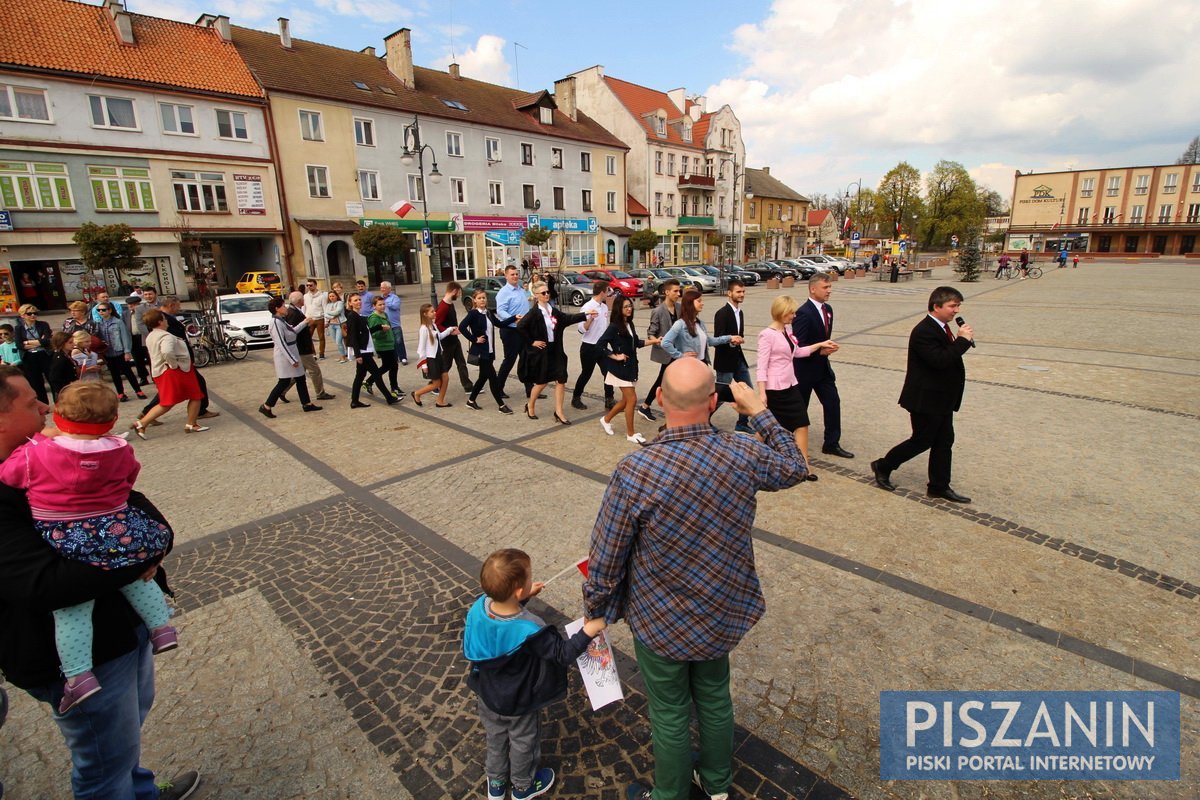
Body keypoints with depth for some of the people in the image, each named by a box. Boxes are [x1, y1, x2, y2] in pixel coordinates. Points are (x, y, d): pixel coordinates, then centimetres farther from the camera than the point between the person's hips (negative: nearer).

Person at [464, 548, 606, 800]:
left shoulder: (479, 607, -25)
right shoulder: (530, 631, -41)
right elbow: (563, 654, -29)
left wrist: (523, 598, -3)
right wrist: (588, 631, -27)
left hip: (487, 695, 5)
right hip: (518, 704, -4)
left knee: (495, 737, 31)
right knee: (523, 743, 26)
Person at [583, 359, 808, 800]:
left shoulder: (633, 471, -31)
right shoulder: (745, 454, -20)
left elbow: (605, 560, -20)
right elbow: (793, 468, 4)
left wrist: (594, 613, -2)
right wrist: (760, 412, 9)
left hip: (661, 623, -4)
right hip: (724, 614, 4)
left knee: (670, 714, 20)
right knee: (715, 696, 29)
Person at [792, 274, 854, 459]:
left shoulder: (828, 309, 7)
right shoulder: (803, 313, -21)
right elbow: (798, 346, -24)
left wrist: (827, 348, 7)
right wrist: (820, 351, -29)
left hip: (822, 367, 8)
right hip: (805, 369, -8)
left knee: (833, 403, 6)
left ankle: (832, 444, 17)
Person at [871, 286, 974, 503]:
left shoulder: (941, 328, 10)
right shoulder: (923, 331, -22)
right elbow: (940, 360, -31)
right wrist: (963, 340, -24)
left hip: (942, 400, 10)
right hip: (926, 400, -10)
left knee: (944, 441, 13)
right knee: (922, 441, 2)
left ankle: (939, 486, 24)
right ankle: (883, 467, 19)